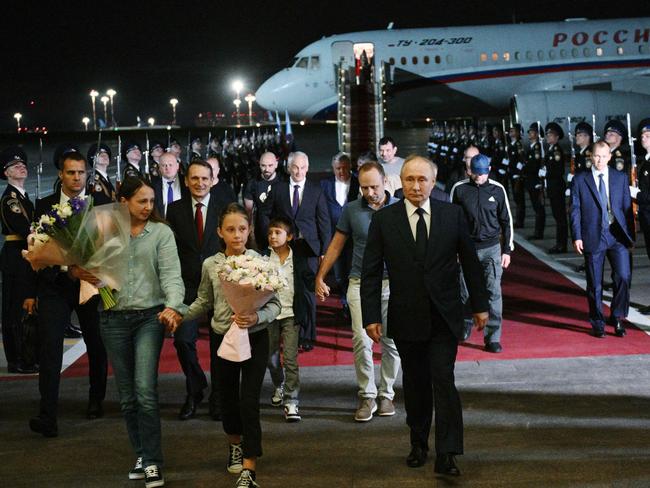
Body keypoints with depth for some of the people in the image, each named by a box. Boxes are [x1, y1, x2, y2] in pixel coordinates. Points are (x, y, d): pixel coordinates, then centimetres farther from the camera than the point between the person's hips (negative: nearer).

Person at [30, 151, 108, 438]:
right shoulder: (44, 206, 4)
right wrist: (67, 269, -16)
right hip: (54, 286, -1)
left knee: (97, 346, 12)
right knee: (49, 347, -10)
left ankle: (96, 401, 32)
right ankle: (47, 417, -12)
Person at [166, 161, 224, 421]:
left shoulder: (224, 209, 1)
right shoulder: (175, 210, 4)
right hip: (187, 285, 1)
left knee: (219, 343, 6)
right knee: (182, 339, -8)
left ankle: (218, 398, 22)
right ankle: (195, 390, 16)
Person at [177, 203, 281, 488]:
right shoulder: (210, 265, -3)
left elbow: (275, 304, -9)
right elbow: (204, 303, 9)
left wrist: (257, 318, -27)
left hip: (254, 339, -3)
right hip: (223, 338, 3)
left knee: (249, 403, -9)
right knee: (227, 398, 16)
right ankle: (235, 445, 44)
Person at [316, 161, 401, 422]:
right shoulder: (351, 210, 3)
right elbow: (336, 245, 11)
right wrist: (320, 277, 9)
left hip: (393, 283, 0)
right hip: (360, 283, 0)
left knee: (391, 342, 5)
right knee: (361, 340, -9)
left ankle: (386, 394, 20)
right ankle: (367, 396, 3)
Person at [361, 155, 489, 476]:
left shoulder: (453, 215, 0)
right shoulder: (384, 219, -1)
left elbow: (470, 262, 8)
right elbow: (371, 272, 0)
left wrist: (480, 305, 8)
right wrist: (371, 316, -5)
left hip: (444, 317, -1)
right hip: (406, 318, 1)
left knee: (444, 382, -7)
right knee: (415, 383, 12)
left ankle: (446, 455, -5)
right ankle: (418, 444, 28)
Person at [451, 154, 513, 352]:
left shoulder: (497, 190, 1)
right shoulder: (459, 189, -1)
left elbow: (506, 221, 8)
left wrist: (507, 250, 5)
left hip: (492, 248, 0)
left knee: (493, 292, -4)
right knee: (465, 292, 6)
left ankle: (493, 338, 1)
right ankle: (465, 326, 31)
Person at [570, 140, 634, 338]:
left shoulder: (621, 178, 8)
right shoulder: (580, 180, 2)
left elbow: (627, 207, 9)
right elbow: (575, 211, 1)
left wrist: (630, 235, 5)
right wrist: (577, 237, -6)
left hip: (617, 235, 1)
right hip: (593, 236, -1)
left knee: (623, 276, -10)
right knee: (594, 283, 4)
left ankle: (617, 317, 9)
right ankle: (598, 323, 18)